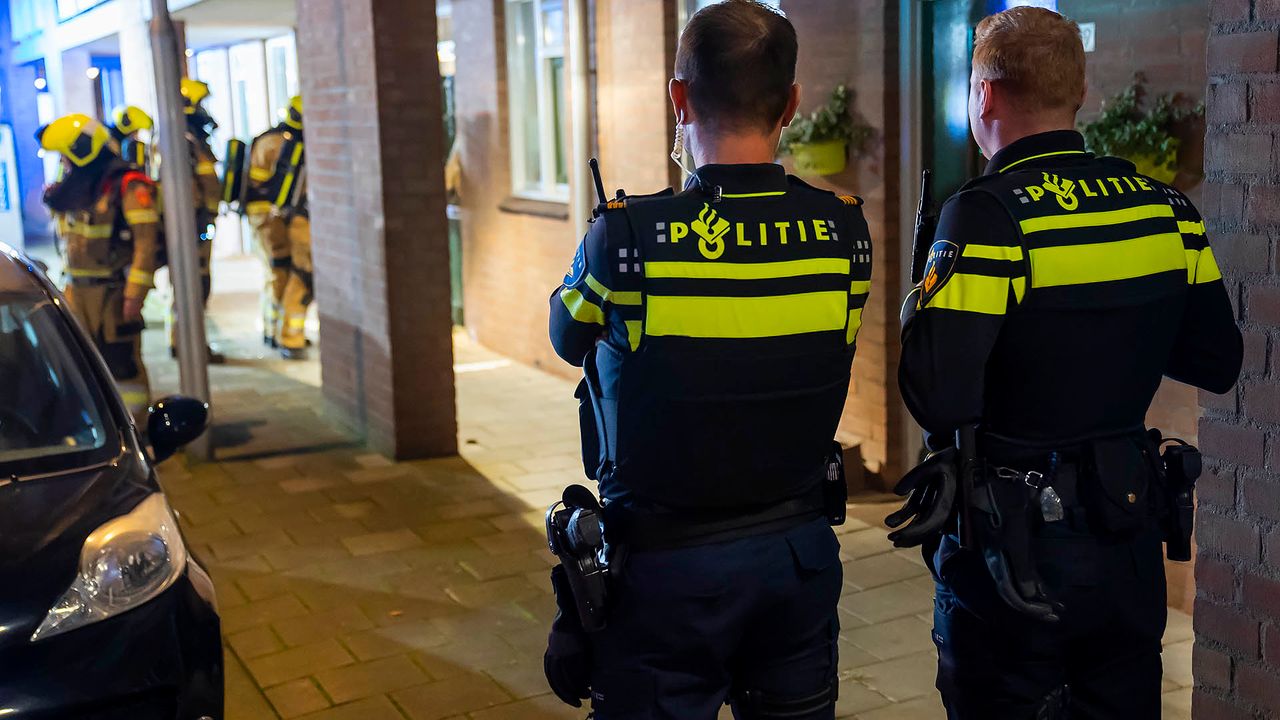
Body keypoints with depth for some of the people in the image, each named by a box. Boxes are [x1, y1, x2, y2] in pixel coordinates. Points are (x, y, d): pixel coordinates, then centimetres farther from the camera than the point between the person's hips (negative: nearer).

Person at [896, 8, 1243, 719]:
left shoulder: (990, 215, -19)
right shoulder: (1166, 208, 0)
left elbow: (938, 400, -24)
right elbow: (1217, 362, 8)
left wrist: (918, 311, -7)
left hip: (1015, 539, -6)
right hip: (1130, 532, 6)